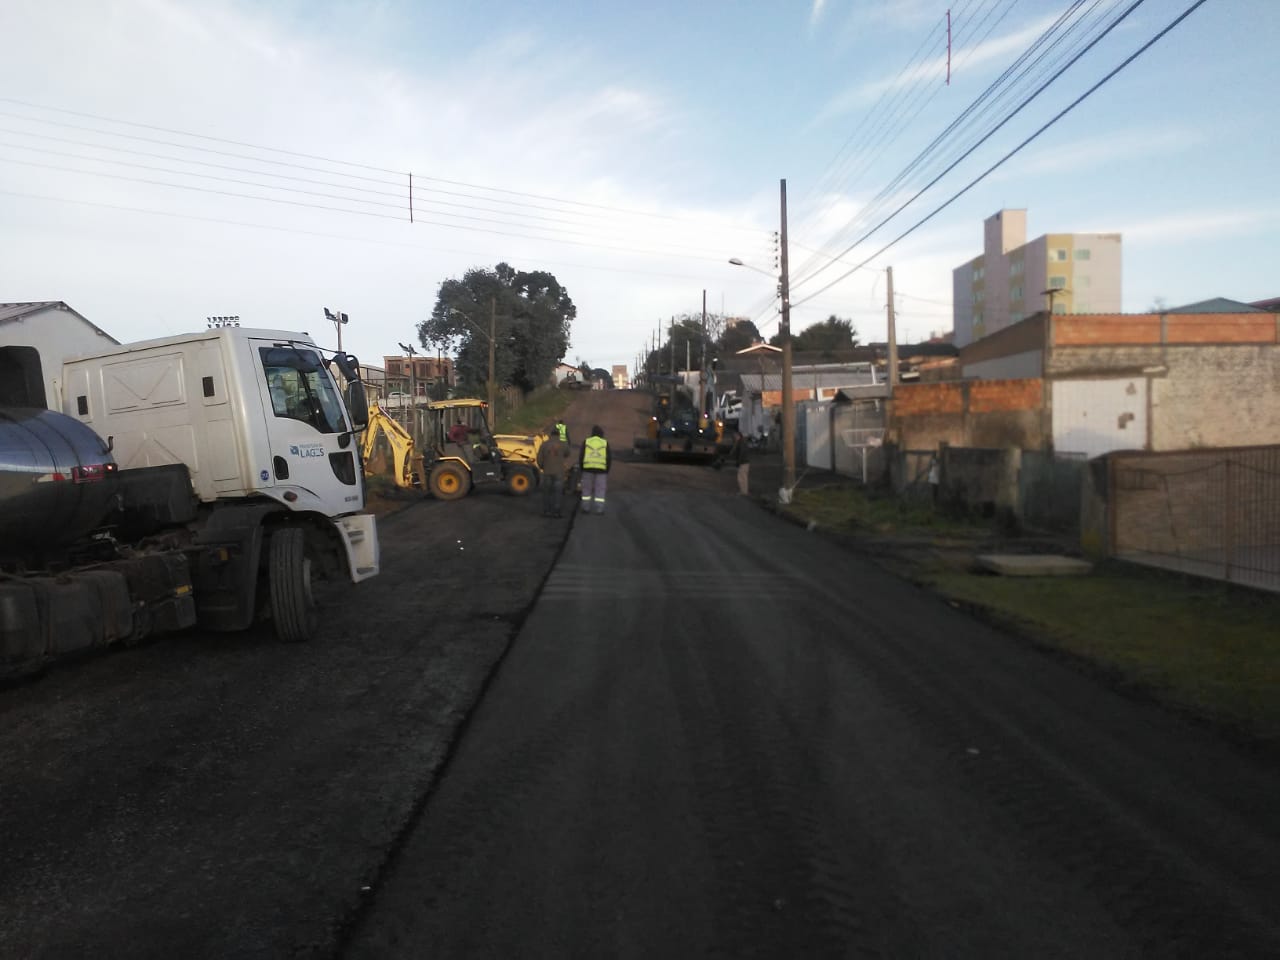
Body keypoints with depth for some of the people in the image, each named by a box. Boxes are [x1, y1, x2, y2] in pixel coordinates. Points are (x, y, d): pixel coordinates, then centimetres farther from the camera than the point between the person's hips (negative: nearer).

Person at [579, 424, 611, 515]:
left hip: (588, 468, 0)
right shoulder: (605, 443, 0)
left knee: (587, 488, 10)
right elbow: (609, 458, -3)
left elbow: (581, 456, -2)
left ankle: (586, 508, 7)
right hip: (601, 469, 0)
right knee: (600, 490, 4)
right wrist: (607, 471, 7)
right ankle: (599, 509, 0)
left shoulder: (586, 441, 0)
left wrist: (581, 468, 8)